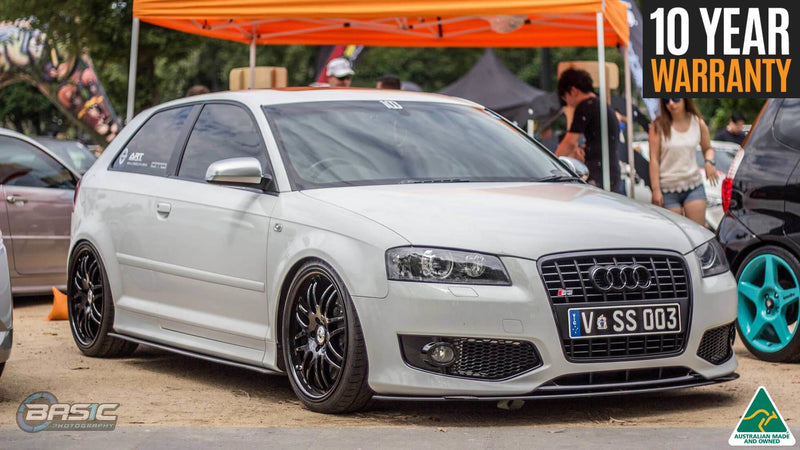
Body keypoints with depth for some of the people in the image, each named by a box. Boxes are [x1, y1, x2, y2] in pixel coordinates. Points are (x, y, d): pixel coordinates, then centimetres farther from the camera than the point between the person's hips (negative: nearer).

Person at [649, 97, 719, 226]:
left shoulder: (698, 123, 4)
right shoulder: (659, 125, -3)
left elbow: (707, 148, 19)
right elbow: (654, 159, -5)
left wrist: (709, 161, -5)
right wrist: (656, 190, -10)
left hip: (693, 185, 2)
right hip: (668, 189, -2)